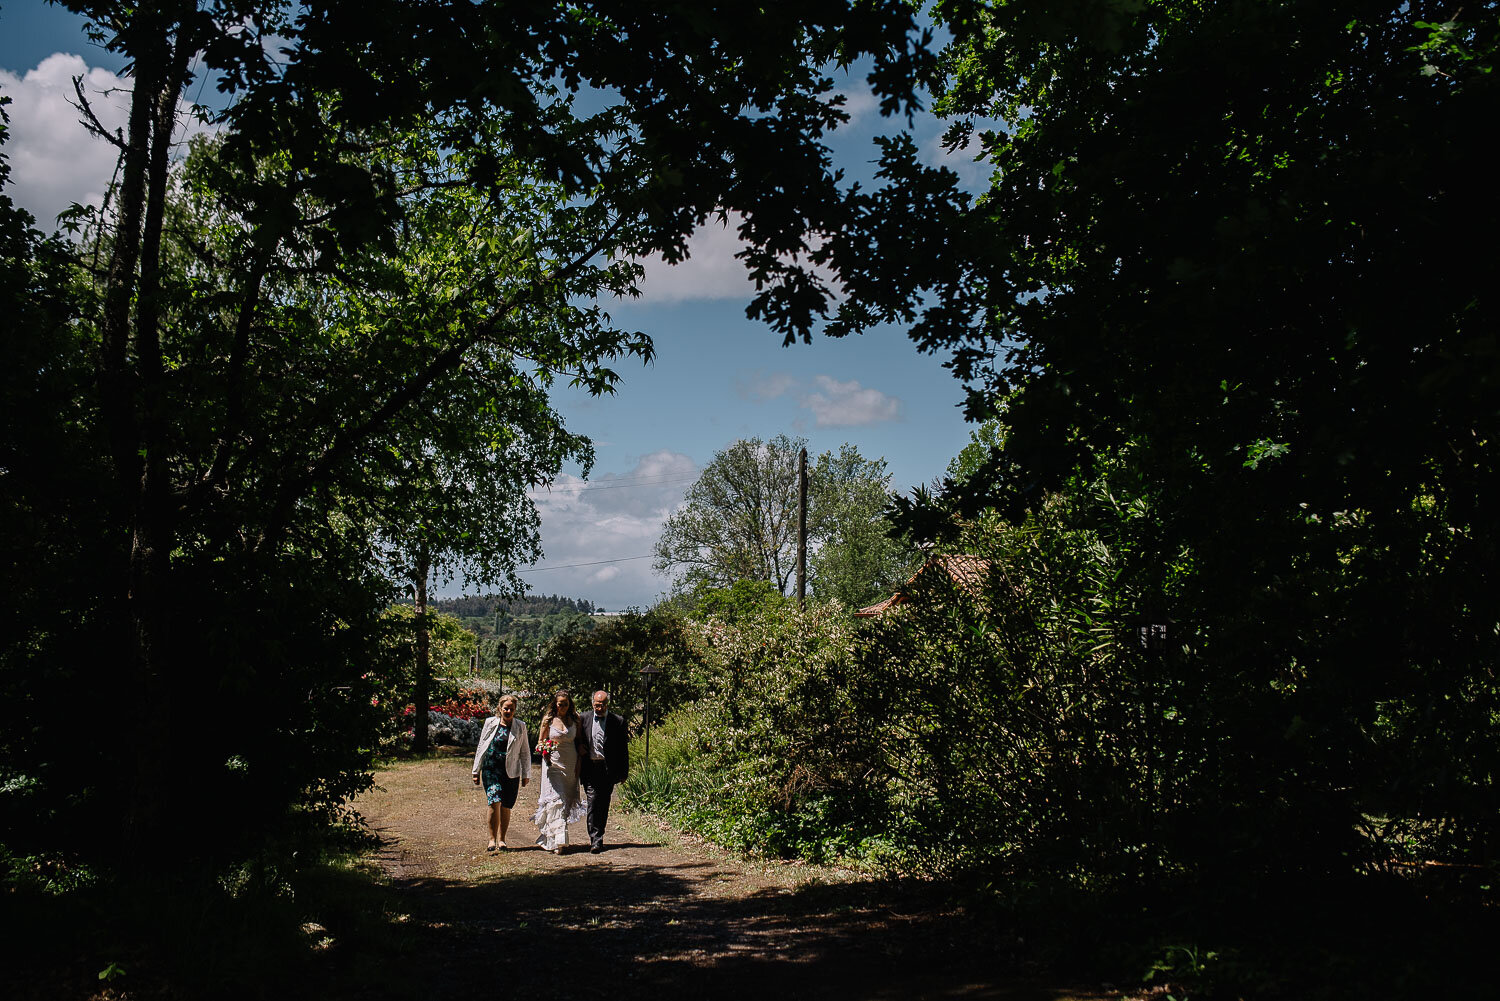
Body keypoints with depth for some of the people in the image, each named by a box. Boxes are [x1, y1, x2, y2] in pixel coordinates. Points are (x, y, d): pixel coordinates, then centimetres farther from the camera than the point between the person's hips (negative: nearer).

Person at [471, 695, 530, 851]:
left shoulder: (520, 727, 7)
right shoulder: (490, 723, 6)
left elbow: (525, 752, 11)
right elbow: (481, 748, 12)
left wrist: (526, 774, 8)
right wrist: (476, 771, 12)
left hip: (511, 772, 1)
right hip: (491, 769, -1)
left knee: (505, 807, 3)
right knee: (494, 802, -16)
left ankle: (501, 839, 18)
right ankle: (492, 839, -7)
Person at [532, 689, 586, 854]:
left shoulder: (574, 719, 5)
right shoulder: (548, 719, -1)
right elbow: (540, 741, 6)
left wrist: (578, 765, 5)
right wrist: (544, 751, -15)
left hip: (571, 764, 3)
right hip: (553, 763, -3)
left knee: (568, 800, 6)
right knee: (556, 801, -12)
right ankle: (557, 842, -14)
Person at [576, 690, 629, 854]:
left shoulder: (618, 721, 0)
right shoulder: (584, 719, 3)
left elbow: (623, 748, 3)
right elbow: (578, 742, 13)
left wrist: (624, 771, 3)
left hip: (609, 770, 0)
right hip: (590, 768, 0)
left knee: (603, 805, 8)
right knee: (593, 802, -9)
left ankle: (598, 836, 23)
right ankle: (595, 840, -9)